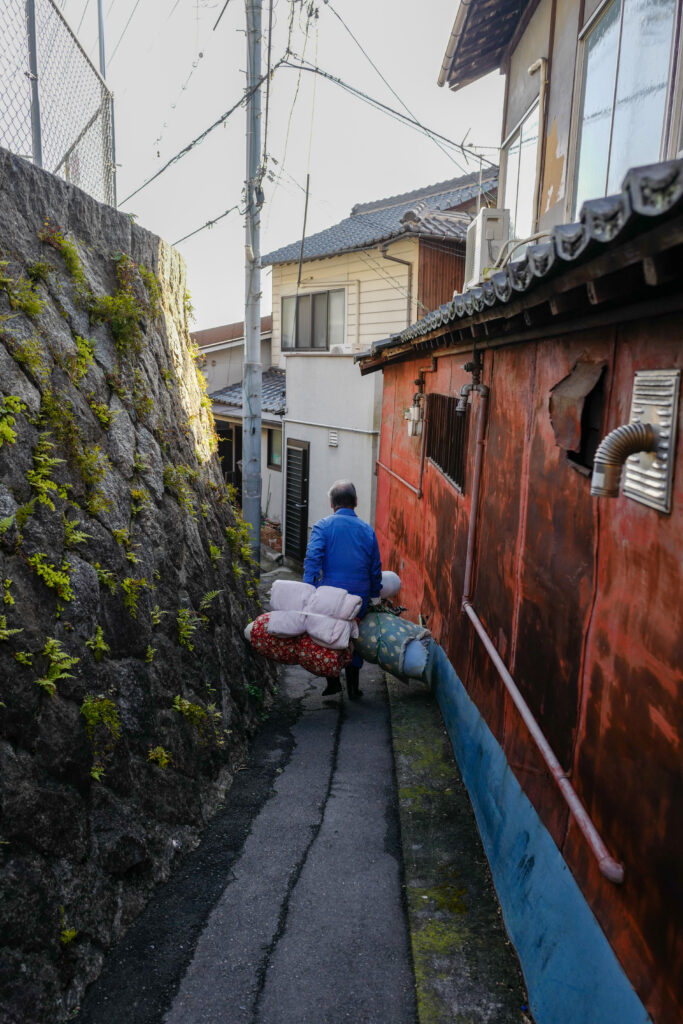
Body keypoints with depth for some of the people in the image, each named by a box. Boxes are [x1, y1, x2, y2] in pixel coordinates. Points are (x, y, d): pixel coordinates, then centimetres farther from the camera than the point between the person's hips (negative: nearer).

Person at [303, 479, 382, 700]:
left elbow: (312, 559, -15)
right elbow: (375, 570, 12)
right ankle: (353, 688, 22)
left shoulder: (323, 526, -2)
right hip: (359, 597, 3)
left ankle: (333, 682, 18)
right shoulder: (367, 530, 8)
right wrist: (374, 599, 22)